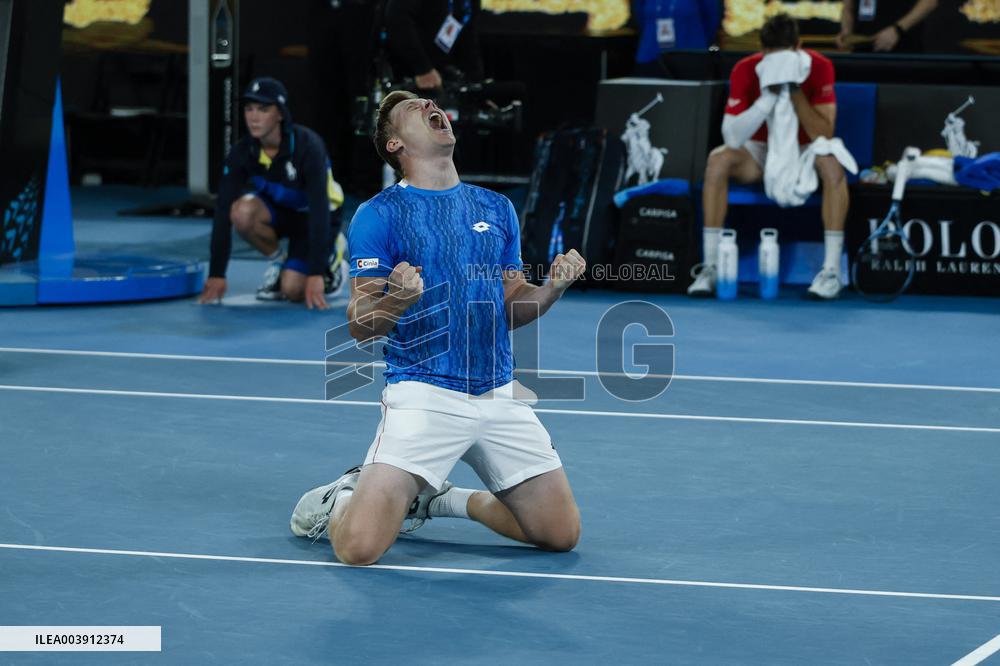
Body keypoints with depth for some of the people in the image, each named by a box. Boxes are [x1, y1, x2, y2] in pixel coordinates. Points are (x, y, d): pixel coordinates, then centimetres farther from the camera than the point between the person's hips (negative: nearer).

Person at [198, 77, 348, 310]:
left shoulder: (307, 146, -32)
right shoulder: (241, 153, -20)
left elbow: (319, 210, -35)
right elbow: (224, 212, -21)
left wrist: (315, 274, -41)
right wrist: (217, 275, -27)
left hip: (314, 216, -4)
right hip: (279, 210, 4)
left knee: (293, 290, -21)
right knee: (242, 211, -30)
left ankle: (331, 257, 11)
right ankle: (278, 262, -3)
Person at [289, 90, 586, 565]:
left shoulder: (497, 209, 13)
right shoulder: (378, 215, -3)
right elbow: (360, 327, -5)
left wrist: (553, 287, -2)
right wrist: (397, 299, -26)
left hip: (500, 396, 5)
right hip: (424, 396, -5)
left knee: (561, 534, 4)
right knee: (358, 547, -20)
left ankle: (443, 498, 26)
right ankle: (341, 500, 18)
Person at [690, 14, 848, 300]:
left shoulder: (819, 67, -18)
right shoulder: (745, 70, -19)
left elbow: (824, 135, -22)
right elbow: (732, 137, -27)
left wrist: (795, 92, -32)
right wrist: (767, 98, -37)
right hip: (760, 151, 1)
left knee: (832, 164, -34)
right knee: (718, 159, -29)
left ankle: (831, 270, -31)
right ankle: (710, 266, -26)